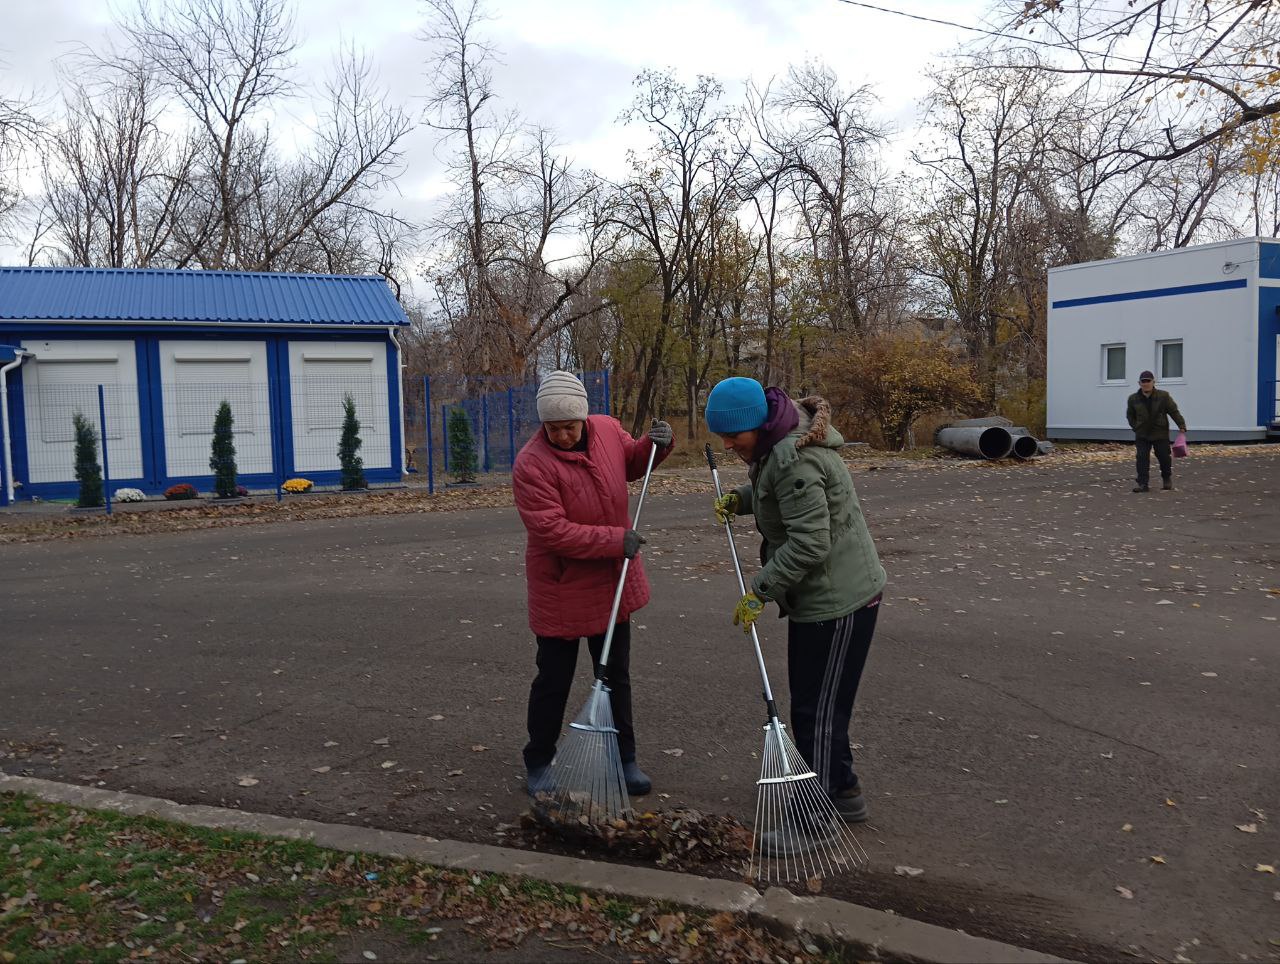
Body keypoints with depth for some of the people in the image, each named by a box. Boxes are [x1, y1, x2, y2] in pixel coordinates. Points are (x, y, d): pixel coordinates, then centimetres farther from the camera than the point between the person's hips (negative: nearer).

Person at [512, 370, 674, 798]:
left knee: (616, 676, 17)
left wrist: (656, 443, -3)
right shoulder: (531, 464, -23)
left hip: (611, 584, 6)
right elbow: (552, 531, -27)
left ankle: (624, 759, 32)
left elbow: (632, 461, 18)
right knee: (554, 681, 9)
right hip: (561, 591, -5)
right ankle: (539, 763, 28)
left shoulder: (608, 430, -5)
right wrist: (615, 539, -27)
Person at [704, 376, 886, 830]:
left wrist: (760, 590, -22)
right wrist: (741, 497, 9)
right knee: (811, 699, 22)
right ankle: (841, 791, 36)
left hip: (836, 600, -11)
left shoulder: (793, 461, -27)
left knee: (816, 708, 0)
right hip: (822, 593, 11)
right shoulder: (779, 442, 7)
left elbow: (809, 543, -29)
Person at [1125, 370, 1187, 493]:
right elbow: (1130, 415, 14)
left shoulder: (1163, 396, -5)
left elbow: (1174, 411, -2)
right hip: (1142, 435, 1)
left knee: (1164, 457, 8)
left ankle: (1167, 478, 34)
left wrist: (1181, 425, -8)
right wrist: (1135, 427, 4)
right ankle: (1142, 484, -7)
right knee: (1142, 458, -9)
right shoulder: (1133, 399, 0)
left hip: (1160, 433, -1)